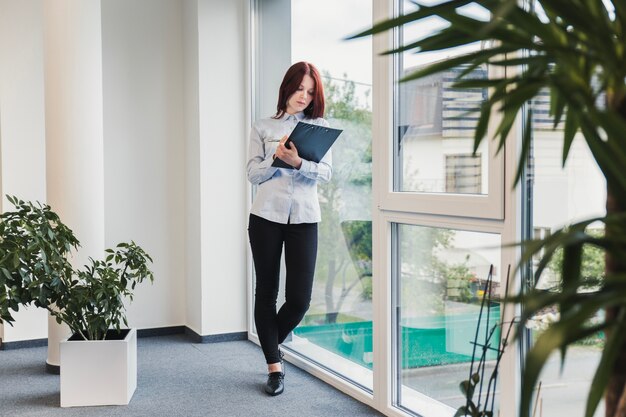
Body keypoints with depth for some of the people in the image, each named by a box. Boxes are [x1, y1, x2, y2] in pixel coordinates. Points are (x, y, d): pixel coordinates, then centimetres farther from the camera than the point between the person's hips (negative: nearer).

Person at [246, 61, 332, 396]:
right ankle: (274, 365, 16)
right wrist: (277, 157, -17)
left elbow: (326, 172, -2)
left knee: (300, 297, -2)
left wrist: (298, 162, -21)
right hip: (266, 216, 0)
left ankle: (271, 342, 28)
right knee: (266, 291, 4)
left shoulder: (320, 127, 10)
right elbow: (253, 174, 2)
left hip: (304, 218, 1)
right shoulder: (262, 128, 8)